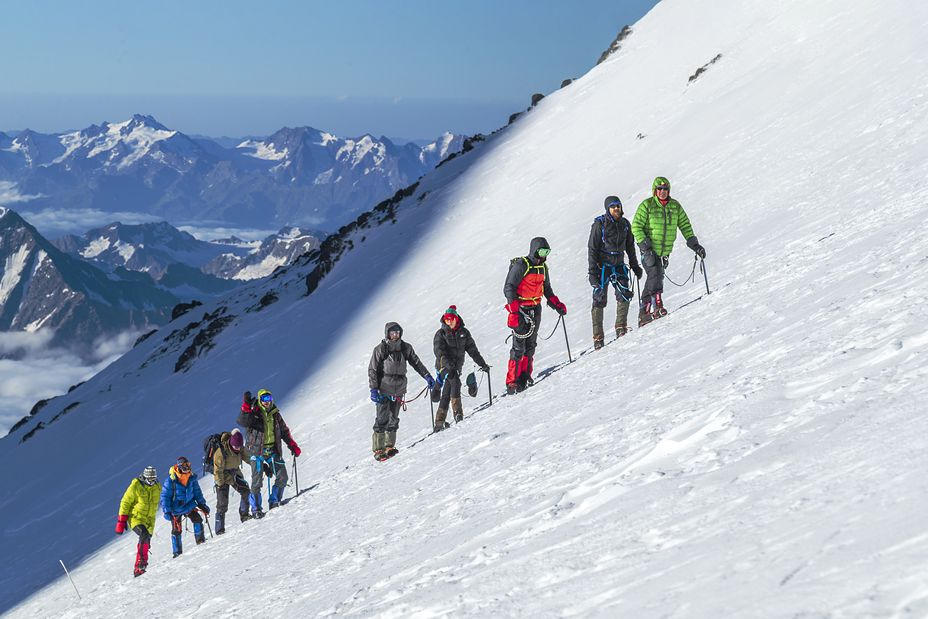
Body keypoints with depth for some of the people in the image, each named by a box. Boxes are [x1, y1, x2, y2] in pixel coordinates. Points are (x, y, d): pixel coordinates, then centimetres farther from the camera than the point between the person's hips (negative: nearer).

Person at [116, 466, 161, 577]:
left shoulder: (157, 488, 3)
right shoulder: (135, 487, -12)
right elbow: (125, 503, -7)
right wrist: (121, 521, -9)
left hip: (149, 520, 5)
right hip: (135, 518, -5)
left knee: (145, 543, 2)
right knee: (144, 534, -30)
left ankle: (138, 568, 10)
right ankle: (142, 560, -26)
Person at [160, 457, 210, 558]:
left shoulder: (192, 478, -3)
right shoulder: (171, 480, -17)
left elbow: (197, 492, 10)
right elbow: (165, 496, -13)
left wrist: (202, 505, 6)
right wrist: (167, 511, -18)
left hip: (189, 505, 3)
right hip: (176, 508, -3)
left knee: (197, 519, -18)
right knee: (176, 530, 1)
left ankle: (200, 539, -2)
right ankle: (177, 551, 14)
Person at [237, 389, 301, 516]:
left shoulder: (275, 414, 9)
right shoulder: (253, 413, -6)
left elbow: (284, 431, 18)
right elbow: (241, 422, -26)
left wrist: (293, 446, 11)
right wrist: (245, 407, -38)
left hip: (273, 451, 5)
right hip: (257, 451, -5)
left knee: (282, 477, 0)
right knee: (257, 480, -10)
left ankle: (274, 502, 15)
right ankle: (255, 509, -1)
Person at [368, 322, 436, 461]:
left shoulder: (406, 348, 5)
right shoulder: (380, 349, -6)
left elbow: (416, 363, 14)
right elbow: (372, 370, -5)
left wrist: (427, 376, 5)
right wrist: (373, 389, -11)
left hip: (398, 390, 4)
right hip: (383, 389, -4)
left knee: (393, 419, 9)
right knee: (382, 419, -8)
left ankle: (389, 446, 19)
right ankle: (378, 449, -5)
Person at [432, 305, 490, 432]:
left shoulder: (464, 333, 10)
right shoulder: (440, 334, -3)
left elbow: (472, 349, 10)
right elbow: (439, 351, -15)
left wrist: (482, 364, 2)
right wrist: (448, 363, -31)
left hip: (457, 367, 5)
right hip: (444, 366, -5)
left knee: (447, 394, 3)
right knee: (455, 382, -29)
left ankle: (439, 422, 3)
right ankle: (457, 412, -31)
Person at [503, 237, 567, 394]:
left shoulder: (543, 267, 11)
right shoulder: (521, 265, -13)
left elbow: (547, 289, 24)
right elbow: (509, 288, -16)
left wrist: (556, 304, 10)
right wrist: (514, 311, -23)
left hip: (535, 309, 7)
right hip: (520, 309, -7)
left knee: (530, 344, 8)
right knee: (519, 346, -9)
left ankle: (524, 377, 17)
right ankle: (512, 381, -6)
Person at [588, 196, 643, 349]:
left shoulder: (625, 224, 8)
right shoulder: (599, 224, -6)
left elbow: (630, 247, 20)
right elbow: (592, 249, -6)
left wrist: (635, 266, 20)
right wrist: (593, 272, -11)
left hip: (619, 265, 4)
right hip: (602, 265, -4)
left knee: (625, 294, -13)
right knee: (599, 299, -5)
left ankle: (621, 328, 1)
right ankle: (598, 337, 0)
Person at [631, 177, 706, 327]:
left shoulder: (675, 206, 7)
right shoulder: (647, 206, -6)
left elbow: (685, 225, 12)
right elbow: (636, 226, -9)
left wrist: (694, 245, 2)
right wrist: (645, 246, -19)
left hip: (664, 252, 5)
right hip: (649, 250, -4)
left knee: (652, 280, 8)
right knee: (655, 275, -25)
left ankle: (643, 313, 14)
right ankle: (657, 306, -28)